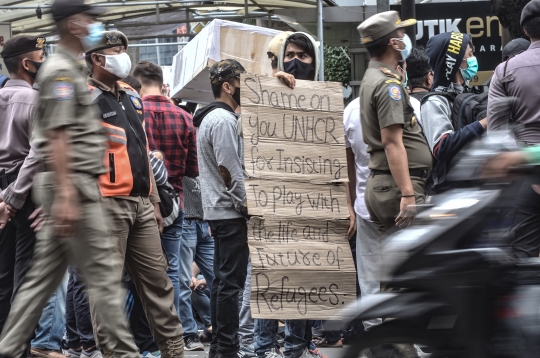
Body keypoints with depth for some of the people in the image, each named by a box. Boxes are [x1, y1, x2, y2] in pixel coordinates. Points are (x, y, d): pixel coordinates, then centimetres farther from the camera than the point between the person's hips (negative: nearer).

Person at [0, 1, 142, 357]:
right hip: (72, 183, -10)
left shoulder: (72, 68, 20)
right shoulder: (61, 71, -11)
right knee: (102, 270, -6)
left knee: (45, 274, 9)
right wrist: (66, 196, -24)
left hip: (76, 183, 10)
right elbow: (57, 137, -19)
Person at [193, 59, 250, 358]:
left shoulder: (210, 118, 18)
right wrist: (248, 204, -12)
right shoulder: (223, 120, -14)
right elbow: (229, 171, -18)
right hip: (230, 212, -11)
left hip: (218, 210, 11)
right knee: (231, 282, -9)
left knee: (222, 280, 12)